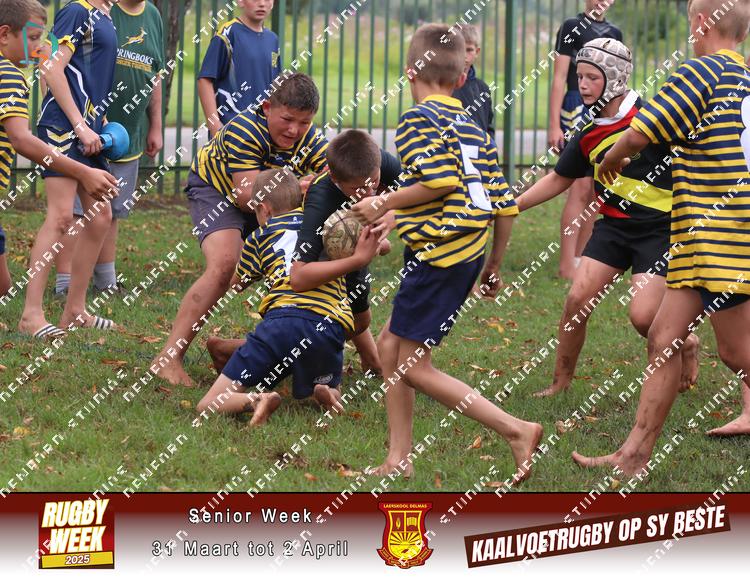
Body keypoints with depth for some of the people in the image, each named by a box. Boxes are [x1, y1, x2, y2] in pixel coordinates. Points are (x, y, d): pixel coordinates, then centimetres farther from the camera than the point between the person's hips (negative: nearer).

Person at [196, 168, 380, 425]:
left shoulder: (260, 237, 23)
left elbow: (236, 283, 41)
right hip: (331, 328, 2)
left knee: (208, 407, 3)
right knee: (328, 391, 34)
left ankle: (256, 401, -26)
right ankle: (326, 394, -1)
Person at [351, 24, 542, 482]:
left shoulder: (418, 120, -9)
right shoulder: (473, 128, 15)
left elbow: (441, 181, -24)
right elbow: (505, 204, 12)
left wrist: (385, 204, -12)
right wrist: (494, 266, 22)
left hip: (439, 251, -9)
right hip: (467, 254, 9)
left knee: (413, 366, -3)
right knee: (391, 345, 17)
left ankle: (516, 429, -8)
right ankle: (399, 459, 17)